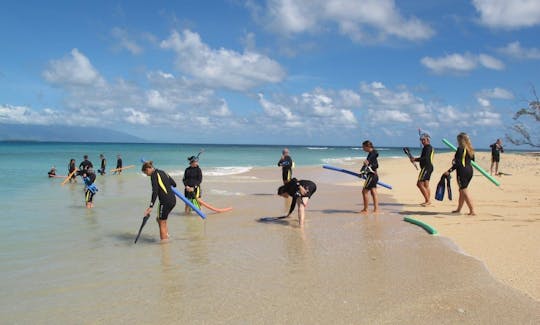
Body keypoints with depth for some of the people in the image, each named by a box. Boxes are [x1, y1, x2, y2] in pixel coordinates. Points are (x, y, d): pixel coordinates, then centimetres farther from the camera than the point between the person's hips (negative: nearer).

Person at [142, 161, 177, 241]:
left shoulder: (154, 175, -8)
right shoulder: (162, 172, 16)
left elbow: (155, 191, -18)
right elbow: (174, 184, 19)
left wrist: (151, 206, -20)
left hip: (165, 201, -8)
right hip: (173, 200, 9)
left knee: (162, 224, 2)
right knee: (159, 219, 22)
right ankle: (167, 236, 19)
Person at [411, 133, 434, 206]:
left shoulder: (427, 147, -12)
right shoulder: (430, 147, 20)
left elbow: (425, 158, -24)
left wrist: (415, 159, -19)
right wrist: (416, 159, 12)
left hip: (426, 167, -11)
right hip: (429, 167, 11)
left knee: (419, 184, -12)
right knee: (426, 185, 12)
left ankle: (427, 200, -12)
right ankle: (428, 201, 15)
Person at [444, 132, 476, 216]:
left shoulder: (460, 149, -12)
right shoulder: (470, 149, 12)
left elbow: (458, 163, -19)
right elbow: (472, 160, 19)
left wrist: (449, 171, -16)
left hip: (462, 171, -8)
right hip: (470, 170, 8)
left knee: (464, 191, -5)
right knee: (462, 190, 18)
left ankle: (472, 211, -10)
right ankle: (459, 209, 26)